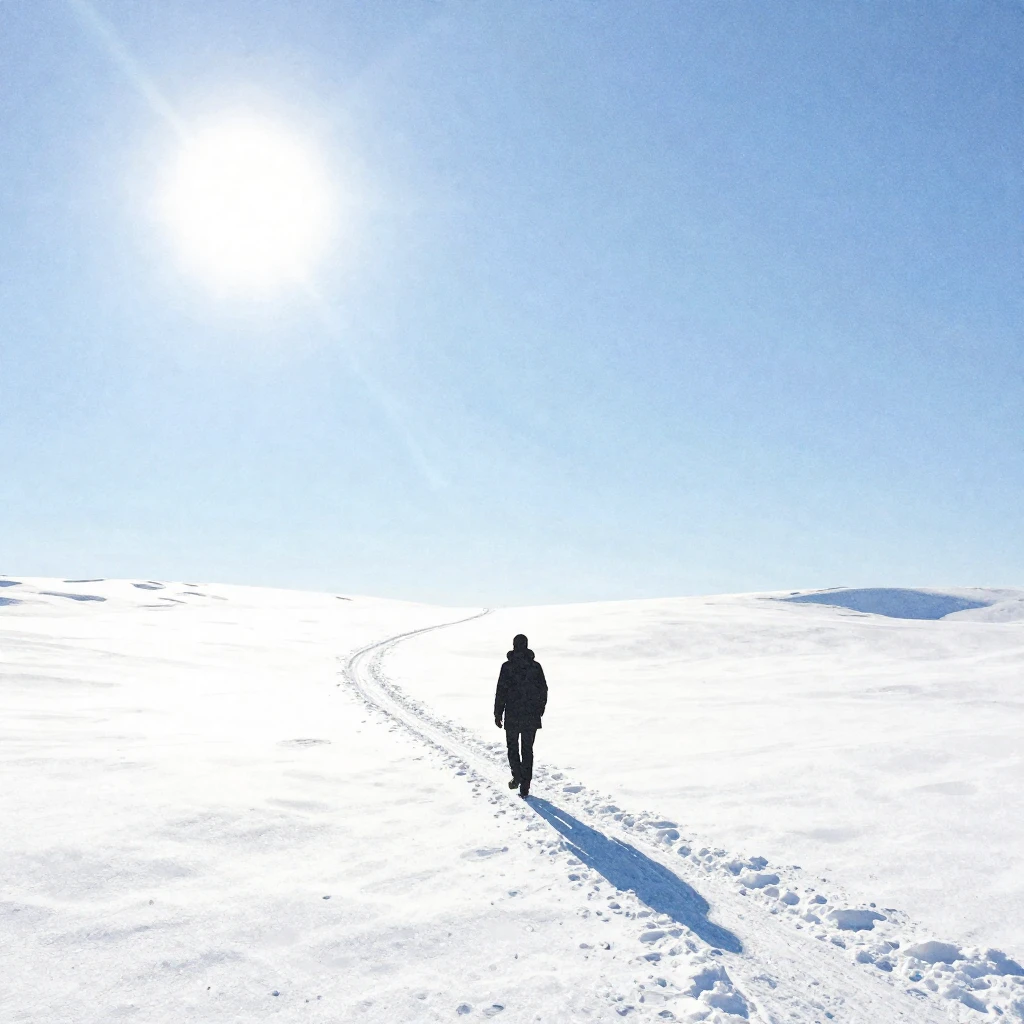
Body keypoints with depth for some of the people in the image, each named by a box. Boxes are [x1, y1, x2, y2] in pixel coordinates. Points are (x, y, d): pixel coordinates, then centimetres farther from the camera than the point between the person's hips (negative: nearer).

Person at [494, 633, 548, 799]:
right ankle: (525, 787, 7)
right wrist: (540, 710, 16)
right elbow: (543, 690, 4)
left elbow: (501, 691, -8)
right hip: (531, 716, 2)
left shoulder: (507, 667, -8)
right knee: (528, 750, 9)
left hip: (512, 715, -2)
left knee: (512, 747, 19)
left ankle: (517, 777, 8)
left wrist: (498, 714, 0)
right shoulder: (536, 666, -1)